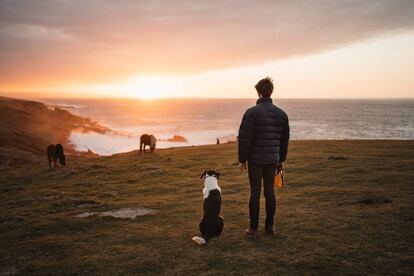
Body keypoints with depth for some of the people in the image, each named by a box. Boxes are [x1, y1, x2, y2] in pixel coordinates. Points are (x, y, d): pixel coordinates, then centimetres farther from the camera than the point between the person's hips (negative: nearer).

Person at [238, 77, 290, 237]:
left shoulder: (251, 112, -11)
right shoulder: (281, 114, 5)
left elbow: (244, 139, -11)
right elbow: (285, 140, 10)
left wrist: (242, 159, -2)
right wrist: (281, 160, 18)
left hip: (255, 159, -4)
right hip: (273, 160, 4)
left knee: (255, 193, 2)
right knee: (270, 192, 12)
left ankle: (253, 228, 8)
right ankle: (269, 226, 21)